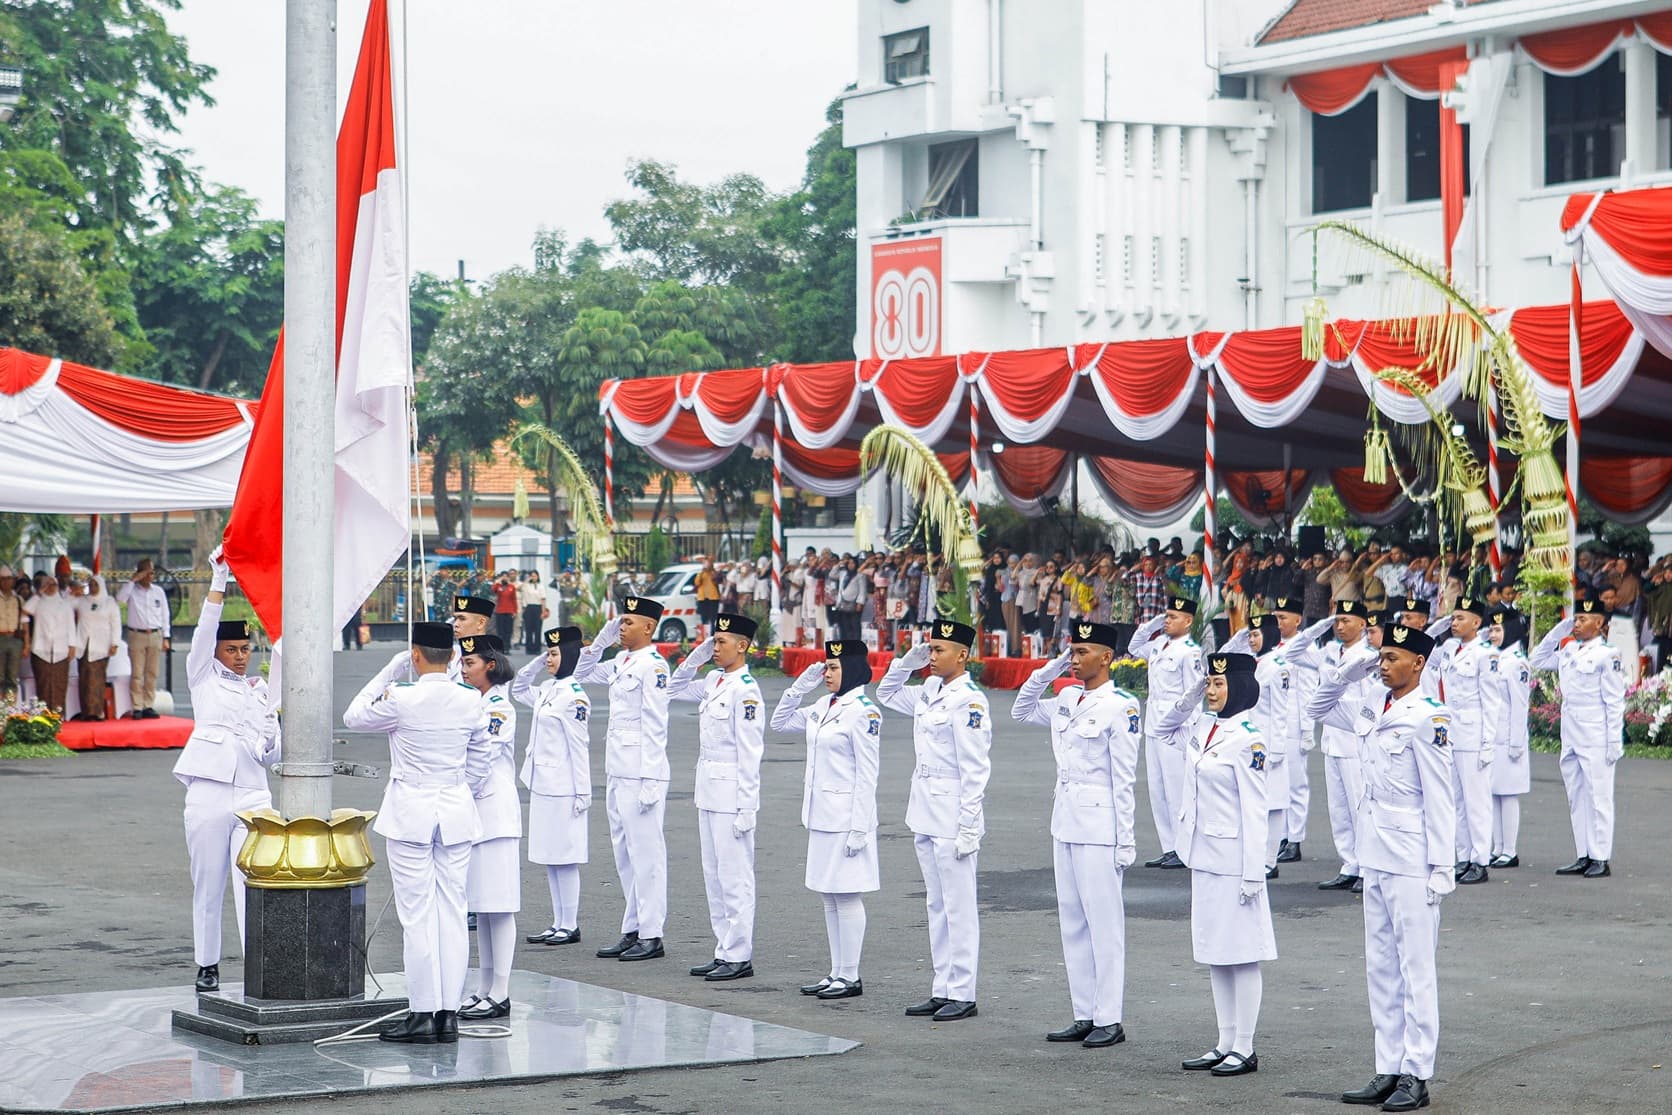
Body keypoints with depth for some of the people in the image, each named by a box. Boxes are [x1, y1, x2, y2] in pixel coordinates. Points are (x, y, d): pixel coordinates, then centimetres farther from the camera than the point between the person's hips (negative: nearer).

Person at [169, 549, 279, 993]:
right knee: (208, 886, 4)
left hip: (253, 795, 1)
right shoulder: (203, 677, 9)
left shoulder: (261, 691, 15)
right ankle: (207, 965, 16)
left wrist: (269, 735, -6)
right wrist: (218, 579, -14)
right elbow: (205, 629, -6)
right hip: (209, 794, -1)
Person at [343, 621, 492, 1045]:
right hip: (456, 812, 4)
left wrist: (388, 673, 7)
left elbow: (353, 717, 5)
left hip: (410, 812, -4)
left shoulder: (401, 698, -13)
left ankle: (423, 1014, 1)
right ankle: (448, 1014, 7)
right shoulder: (472, 701, 0)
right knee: (452, 912, 6)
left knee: (416, 914, -1)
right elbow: (481, 764, 9)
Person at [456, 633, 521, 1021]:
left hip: (494, 811, -9)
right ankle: (483, 989, 17)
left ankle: (500, 995, -4)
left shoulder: (500, 708, -11)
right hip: (471, 812, 9)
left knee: (498, 907, -6)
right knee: (481, 907, 12)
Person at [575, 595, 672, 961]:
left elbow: (655, 726, -15)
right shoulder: (621, 663, 12)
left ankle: (651, 936, 1)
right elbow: (581, 673, 28)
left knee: (645, 853, -4)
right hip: (617, 773, 9)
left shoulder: (653, 666, -12)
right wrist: (601, 640, 12)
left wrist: (648, 783, -18)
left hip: (641, 775, -9)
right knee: (625, 853, 13)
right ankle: (633, 930, 19)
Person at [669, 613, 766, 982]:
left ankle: (740, 957, 1)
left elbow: (750, 751, -16)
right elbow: (673, 690, 26)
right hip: (708, 792, 9)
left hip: (732, 793, -9)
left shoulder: (745, 689, -14)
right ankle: (724, 952, 18)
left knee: (734, 875, -4)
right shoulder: (713, 682, 11)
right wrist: (696, 657, 10)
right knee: (714, 875, 12)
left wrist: (744, 808, -17)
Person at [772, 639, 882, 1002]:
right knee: (829, 897, 12)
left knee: (846, 897, -4)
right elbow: (780, 722, 23)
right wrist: (800, 686, 9)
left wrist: (859, 828, -17)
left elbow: (867, 774, -15)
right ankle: (836, 973, 19)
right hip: (821, 816, 9)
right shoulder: (823, 707, 11)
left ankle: (850, 978, 3)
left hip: (846, 817, -9)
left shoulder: (863, 712, -13)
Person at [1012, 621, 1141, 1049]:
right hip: (1065, 821, 8)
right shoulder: (1067, 700, 10)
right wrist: (1050, 670, 11)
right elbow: (1022, 710, 26)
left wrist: (1125, 839, -13)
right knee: (1072, 921, 10)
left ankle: (1110, 1020, 1)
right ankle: (1084, 1015, 16)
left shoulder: (1121, 706, -11)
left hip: (1099, 825, -8)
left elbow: (1124, 777, -12)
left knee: (1104, 921, -4)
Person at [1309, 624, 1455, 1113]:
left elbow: (1439, 797, -13)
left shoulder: (1428, 718, -12)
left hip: (1411, 863, -8)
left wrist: (1441, 866, -14)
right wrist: (1345, 669, 8)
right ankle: (1389, 1070, 17)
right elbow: (1321, 707, 26)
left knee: (1415, 969, -2)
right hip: (1375, 860, 8)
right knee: (1381, 969, 11)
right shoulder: (1371, 709, 9)